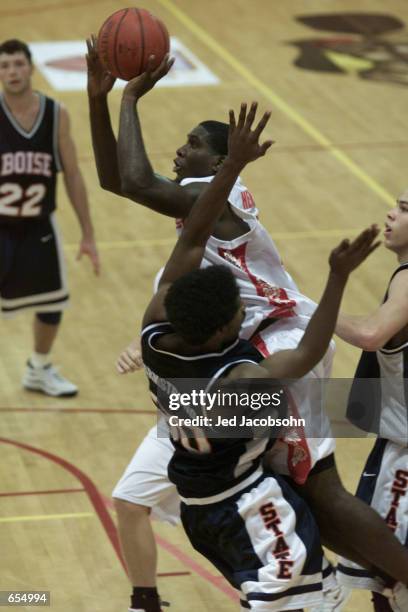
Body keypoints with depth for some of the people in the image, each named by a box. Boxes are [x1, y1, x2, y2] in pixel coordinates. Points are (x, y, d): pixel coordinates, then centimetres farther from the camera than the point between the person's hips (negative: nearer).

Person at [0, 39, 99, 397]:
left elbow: (72, 175, 2)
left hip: (39, 227, 4)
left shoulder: (56, 115, -6)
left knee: (52, 304, 16)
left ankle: (39, 372, 41)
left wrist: (88, 234, 3)